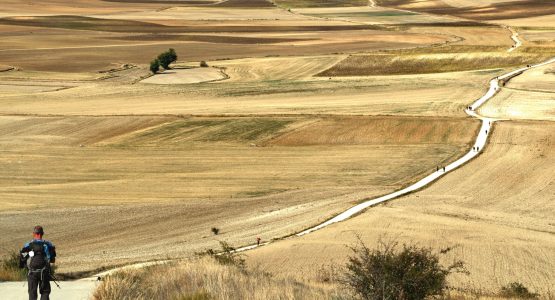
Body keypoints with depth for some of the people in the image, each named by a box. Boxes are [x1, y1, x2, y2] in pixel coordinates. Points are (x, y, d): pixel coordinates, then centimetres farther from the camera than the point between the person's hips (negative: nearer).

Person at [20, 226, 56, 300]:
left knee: (32, 293, 6)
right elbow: (53, 259, 9)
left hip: (32, 272, 0)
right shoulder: (48, 245, 1)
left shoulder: (28, 245, -1)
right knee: (45, 292, 8)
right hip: (44, 273, 0)